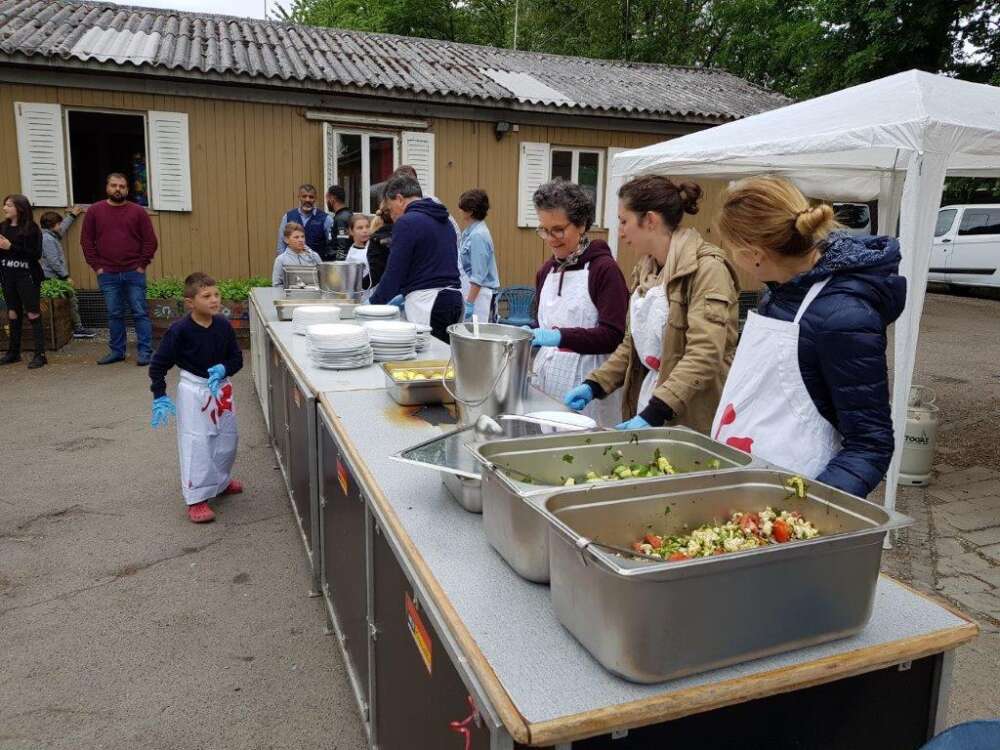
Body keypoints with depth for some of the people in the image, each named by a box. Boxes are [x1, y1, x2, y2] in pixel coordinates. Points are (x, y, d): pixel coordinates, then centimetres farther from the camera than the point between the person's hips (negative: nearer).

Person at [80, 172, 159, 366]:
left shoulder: (138, 211, 4)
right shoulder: (94, 211, 7)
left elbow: (150, 240, 3)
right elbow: (86, 241, 8)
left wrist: (142, 265, -4)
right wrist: (96, 266, 0)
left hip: (134, 273, -2)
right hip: (107, 274, 2)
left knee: (140, 313, -1)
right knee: (114, 315, 8)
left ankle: (145, 352, 2)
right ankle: (117, 351, 17)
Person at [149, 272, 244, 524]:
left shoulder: (223, 326, -7)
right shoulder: (180, 330, -19)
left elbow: (237, 358, 1)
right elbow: (159, 364, -11)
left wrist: (224, 369, -19)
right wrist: (159, 397, -14)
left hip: (221, 388, 5)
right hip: (193, 391, -5)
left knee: (226, 439, 16)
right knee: (196, 444, -6)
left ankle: (220, 481, 39)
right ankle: (196, 499, 3)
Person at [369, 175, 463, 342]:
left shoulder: (407, 223, -7)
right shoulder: (444, 221, 18)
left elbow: (394, 272, -9)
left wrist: (374, 304, 5)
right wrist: (406, 294, 27)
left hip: (426, 303, -8)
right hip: (453, 298, 8)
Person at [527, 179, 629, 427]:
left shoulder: (604, 268, -10)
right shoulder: (546, 270, 12)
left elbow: (614, 335, -15)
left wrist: (559, 336, -24)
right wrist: (528, 337, 1)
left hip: (585, 379, -6)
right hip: (547, 374, 6)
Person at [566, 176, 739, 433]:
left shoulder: (707, 267, -15)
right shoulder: (646, 268, 10)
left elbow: (704, 356, -23)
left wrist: (654, 412, -28)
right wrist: (595, 384, 4)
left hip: (691, 420, -7)